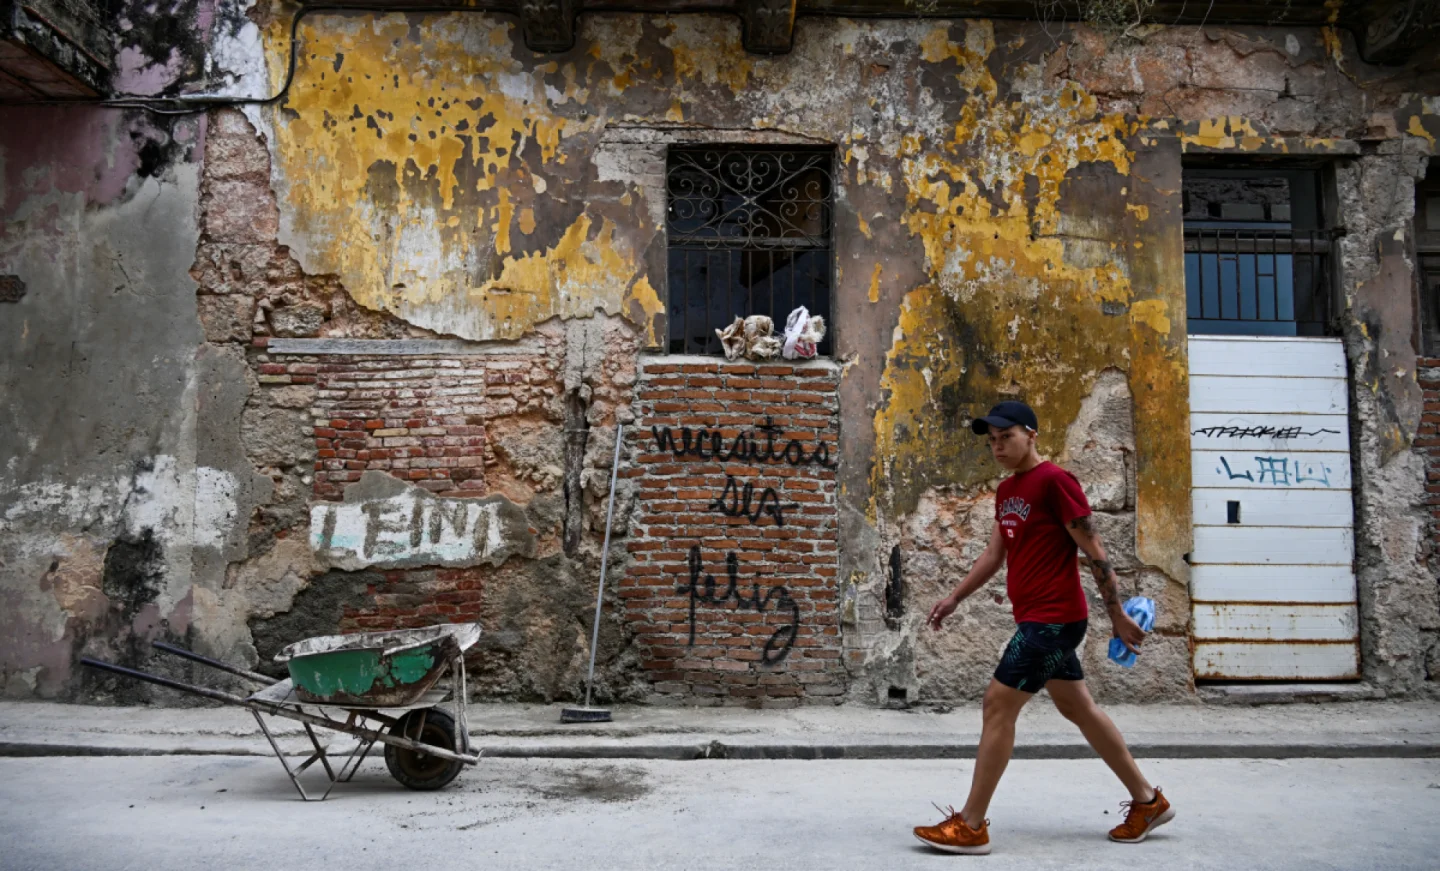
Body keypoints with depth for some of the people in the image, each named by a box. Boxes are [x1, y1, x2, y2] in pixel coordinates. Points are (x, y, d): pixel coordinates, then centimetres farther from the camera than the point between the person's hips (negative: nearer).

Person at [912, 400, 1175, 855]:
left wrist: (1117, 614, -13)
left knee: (998, 704, -9)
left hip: (1053, 618, -9)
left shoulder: (1054, 480, -14)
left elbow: (1093, 550, -14)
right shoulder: (1006, 491, 13)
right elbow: (995, 553, 19)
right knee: (1078, 709, 16)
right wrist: (955, 598, 13)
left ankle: (971, 826, -2)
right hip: (1038, 619, 9)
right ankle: (1148, 801, 30)